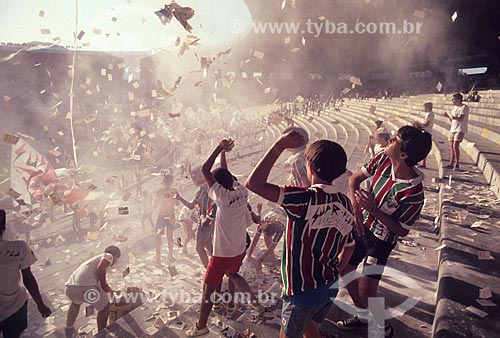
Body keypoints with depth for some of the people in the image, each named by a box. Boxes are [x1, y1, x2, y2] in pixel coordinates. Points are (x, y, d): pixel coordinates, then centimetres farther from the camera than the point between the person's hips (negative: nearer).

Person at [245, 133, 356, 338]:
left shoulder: (306, 199, -27)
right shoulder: (345, 203, -3)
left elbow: (253, 184, -33)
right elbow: (349, 247, 9)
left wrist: (279, 145, -29)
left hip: (303, 290, -7)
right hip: (330, 286, 7)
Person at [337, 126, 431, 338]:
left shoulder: (414, 193, -30)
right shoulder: (383, 159, -15)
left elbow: (402, 231, -19)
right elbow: (355, 178, -2)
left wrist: (373, 209, -29)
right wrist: (356, 206, -17)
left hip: (381, 238, -6)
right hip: (361, 224, 7)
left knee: (365, 290, -3)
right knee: (345, 269, 17)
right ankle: (363, 316, 42)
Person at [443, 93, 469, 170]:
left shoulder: (464, 107, -7)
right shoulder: (455, 107, 18)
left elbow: (461, 118, -18)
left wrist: (450, 116, -21)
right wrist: (448, 116, 4)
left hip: (460, 129, -8)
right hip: (453, 129, 8)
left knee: (455, 146, -14)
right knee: (452, 147, 6)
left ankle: (457, 164, -7)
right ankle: (451, 163, 9)